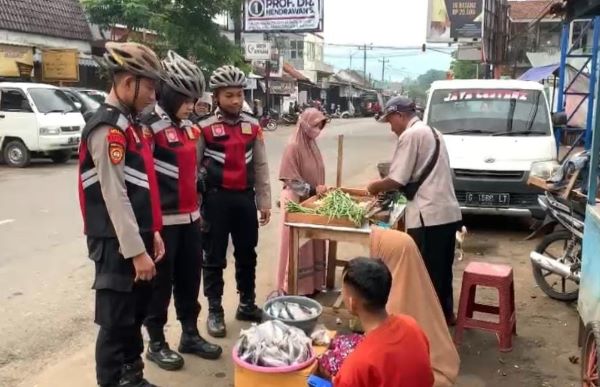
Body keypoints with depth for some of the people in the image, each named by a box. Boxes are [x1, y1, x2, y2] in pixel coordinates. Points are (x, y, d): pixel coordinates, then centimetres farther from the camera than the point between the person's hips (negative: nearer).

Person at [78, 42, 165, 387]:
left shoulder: (127, 123, 13)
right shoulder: (107, 129, -17)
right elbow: (114, 196, -21)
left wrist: (152, 233, 16)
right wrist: (136, 251, -20)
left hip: (136, 238, 10)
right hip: (118, 244, -10)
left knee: (136, 313, 20)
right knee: (116, 321, 3)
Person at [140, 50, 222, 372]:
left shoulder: (188, 126, 13)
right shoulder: (149, 125, -14)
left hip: (190, 217, 8)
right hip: (163, 220, -8)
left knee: (190, 278, 16)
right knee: (161, 282, 6)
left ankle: (190, 335, 31)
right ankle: (156, 343, 22)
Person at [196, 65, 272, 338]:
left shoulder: (253, 127, 5)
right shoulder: (205, 128, -8)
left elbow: (260, 166, 9)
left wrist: (264, 202, 7)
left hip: (245, 197, 4)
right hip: (216, 199, -4)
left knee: (247, 255, 15)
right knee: (213, 258, 6)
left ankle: (247, 305, 32)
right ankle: (214, 312, 20)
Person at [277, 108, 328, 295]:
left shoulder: (312, 145, 7)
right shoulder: (293, 147, -16)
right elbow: (290, 179, -18)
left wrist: (321, 189, 4)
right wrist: (312, 190, -21)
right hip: (297, 201, -8)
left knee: (313, 243, 13)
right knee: (298, 245, 2)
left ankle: (311, 282, 24)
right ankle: (295, 287, 14)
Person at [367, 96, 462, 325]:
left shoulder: (410, 135, -10)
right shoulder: (432, 132, 18)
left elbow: (397, 179, -14)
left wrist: (375, 187, 4)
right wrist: (389, 188, 17)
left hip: (428, 215, -9)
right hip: (448, 211, 9)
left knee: (426, 271, 3)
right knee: (442, 269, 20)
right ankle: (445, 313, 33)